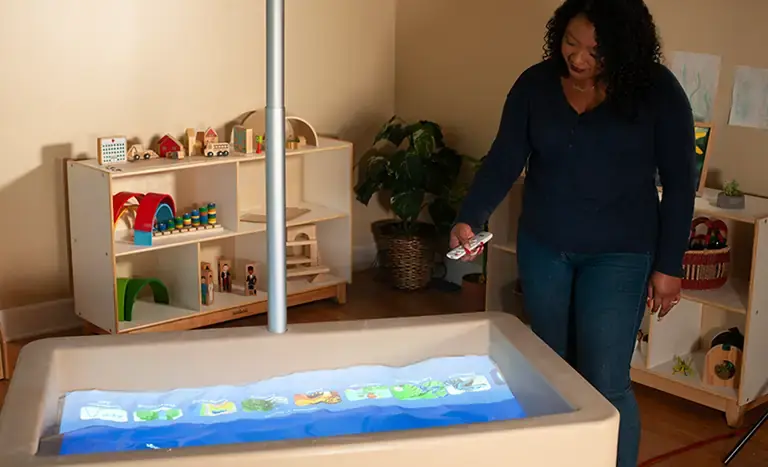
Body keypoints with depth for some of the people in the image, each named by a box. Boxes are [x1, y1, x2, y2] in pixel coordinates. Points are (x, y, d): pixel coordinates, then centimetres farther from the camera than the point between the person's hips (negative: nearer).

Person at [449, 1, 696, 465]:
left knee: (606, 385, -5)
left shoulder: (657, 91, -12)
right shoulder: (535, 84, -4)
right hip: (542, 248, 4)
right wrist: (469, 219, -21)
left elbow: (680, 183, -6)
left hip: (618, 254, -3)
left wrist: (668, 265, -7)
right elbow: (503, 162, -5)